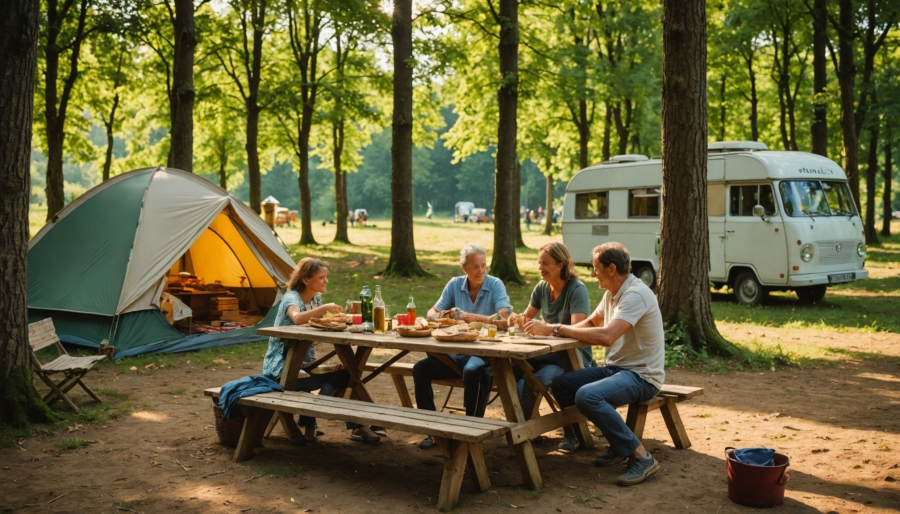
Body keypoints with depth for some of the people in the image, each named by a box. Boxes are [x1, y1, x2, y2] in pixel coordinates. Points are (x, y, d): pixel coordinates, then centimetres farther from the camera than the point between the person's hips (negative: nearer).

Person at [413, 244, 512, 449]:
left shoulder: (495, 284, -5)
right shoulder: (455, 284, 7)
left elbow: (504, 318, -18)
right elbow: (432, 312, 9)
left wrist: (476, 318, -31)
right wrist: (440, 316, -15)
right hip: (457, 353, 5)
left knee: (473, 372, -37)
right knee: (421, 368, -15)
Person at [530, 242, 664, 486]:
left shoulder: (636, 294, -22)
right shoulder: (612, 293, 10)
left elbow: (606, 336, -33)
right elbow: (591, 322, 20)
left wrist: (555, 329, -27)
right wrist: (554, 329, -1)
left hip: (642, 375, -10)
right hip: (615, 367, 10)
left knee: (587, 395, -32)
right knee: (561, 385, 1)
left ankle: (641, 456, -19)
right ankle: (619, 444, 7)